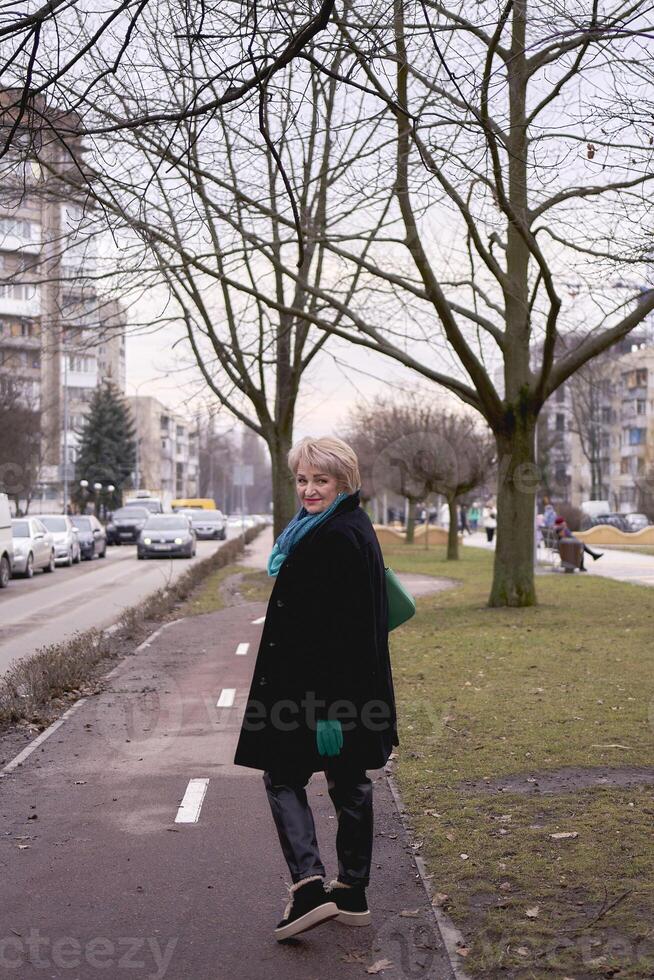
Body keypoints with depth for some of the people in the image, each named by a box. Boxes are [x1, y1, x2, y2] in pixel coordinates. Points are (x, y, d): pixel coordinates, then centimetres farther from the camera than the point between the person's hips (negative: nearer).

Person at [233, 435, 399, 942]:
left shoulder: (337, 538, -20)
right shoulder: (352, 528, 13)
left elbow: (341, 631, -24)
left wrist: (328, 706, -23)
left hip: (325, 685, -10)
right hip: (356, 688, 10)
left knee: (283, 776, 2)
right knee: (349, 782, 14)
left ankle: (310, 884, -7)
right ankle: (353, 894, 24)